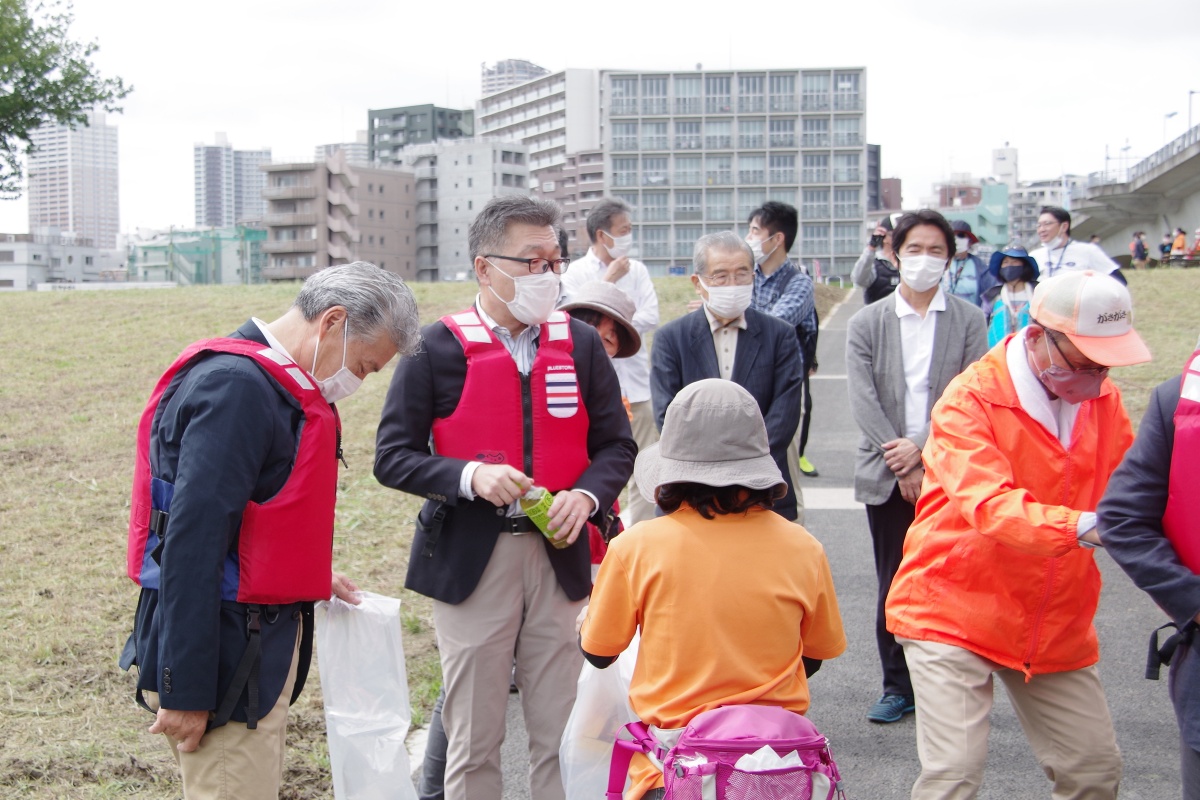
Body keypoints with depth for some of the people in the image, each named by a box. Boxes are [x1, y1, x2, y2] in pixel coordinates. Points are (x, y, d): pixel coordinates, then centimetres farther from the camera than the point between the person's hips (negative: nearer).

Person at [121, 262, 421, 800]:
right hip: (224, 659, -10)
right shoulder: (236, 386, -19)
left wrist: (306, 577, 16)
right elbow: (192, 540, -24)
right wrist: (186, 691, -24)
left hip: (257, 648, 10)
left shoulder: (275, 384, 12)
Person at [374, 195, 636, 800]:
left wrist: (586, 496, -11)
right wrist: (471, 477, -20)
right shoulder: (438, 348, -4)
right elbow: (392, 457, -4)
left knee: (563, 735, 7)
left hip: (559, 554, 3)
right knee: (474, 740, 6)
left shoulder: (581, 344, 5)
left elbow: (616, 445, 10)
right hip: (469, 561, -2)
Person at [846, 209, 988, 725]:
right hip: (886, 475, 1)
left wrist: (923, 448, -13)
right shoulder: (866, 323, 6)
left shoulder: (969, 321, 5)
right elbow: (863, 400, -2)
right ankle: (898, 686, 15)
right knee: (894, 585, 6)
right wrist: (901, 462, -11)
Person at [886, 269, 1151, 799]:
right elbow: (989, 504, -31)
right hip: (955, 611, -6)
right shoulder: (972, 398, -17)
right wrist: (1082, 527, -45)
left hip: (1056, 622, 6)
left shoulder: (1101, 397, 3)